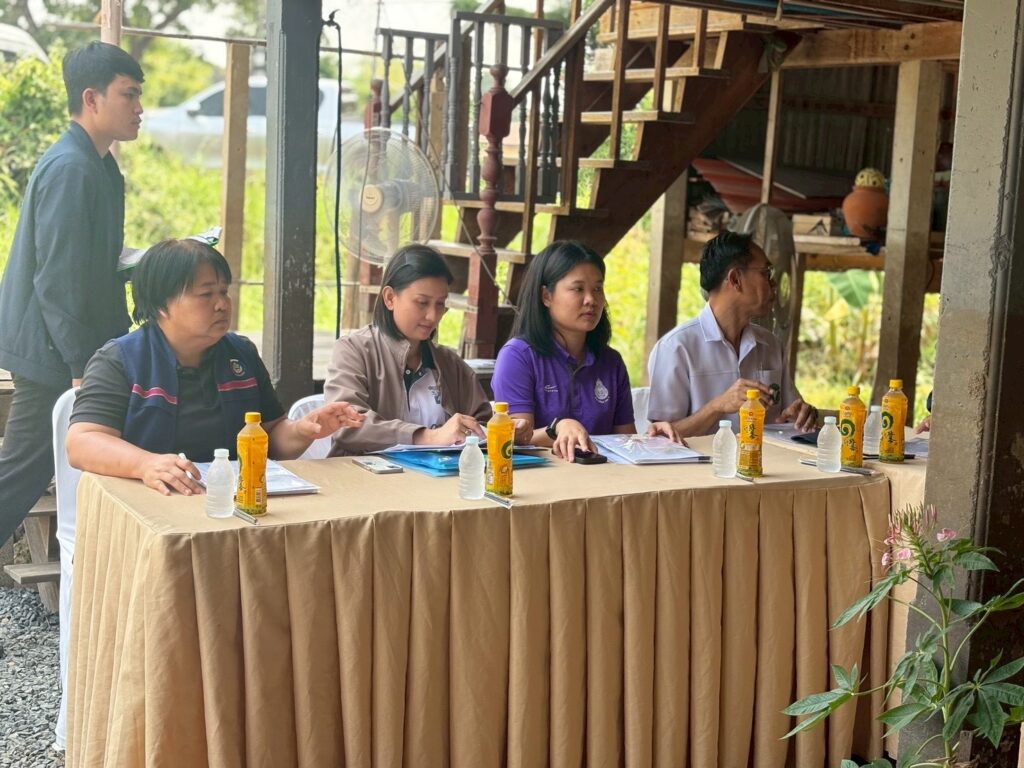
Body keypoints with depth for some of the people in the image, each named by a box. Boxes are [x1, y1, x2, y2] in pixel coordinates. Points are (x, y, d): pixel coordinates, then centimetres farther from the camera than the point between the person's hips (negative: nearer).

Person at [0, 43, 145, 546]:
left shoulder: (98, 165, 11)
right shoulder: (70, 169, -20)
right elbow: (57, 279, -24)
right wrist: (81, 366, -22)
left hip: (72, 350, 10)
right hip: (51, 353, -10)